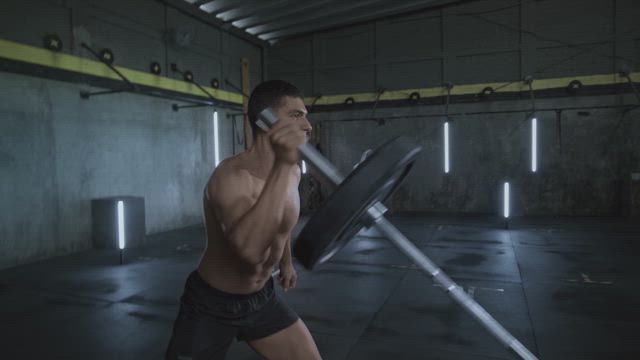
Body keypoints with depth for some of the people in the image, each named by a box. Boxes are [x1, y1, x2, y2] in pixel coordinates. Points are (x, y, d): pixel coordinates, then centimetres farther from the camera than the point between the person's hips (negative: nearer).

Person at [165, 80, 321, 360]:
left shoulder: (292, 172, -4)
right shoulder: (231, 176, -29)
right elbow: (250, 249, -48)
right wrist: (282, 165, -49)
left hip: (262, 298, 6)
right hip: (211, 305, -6)